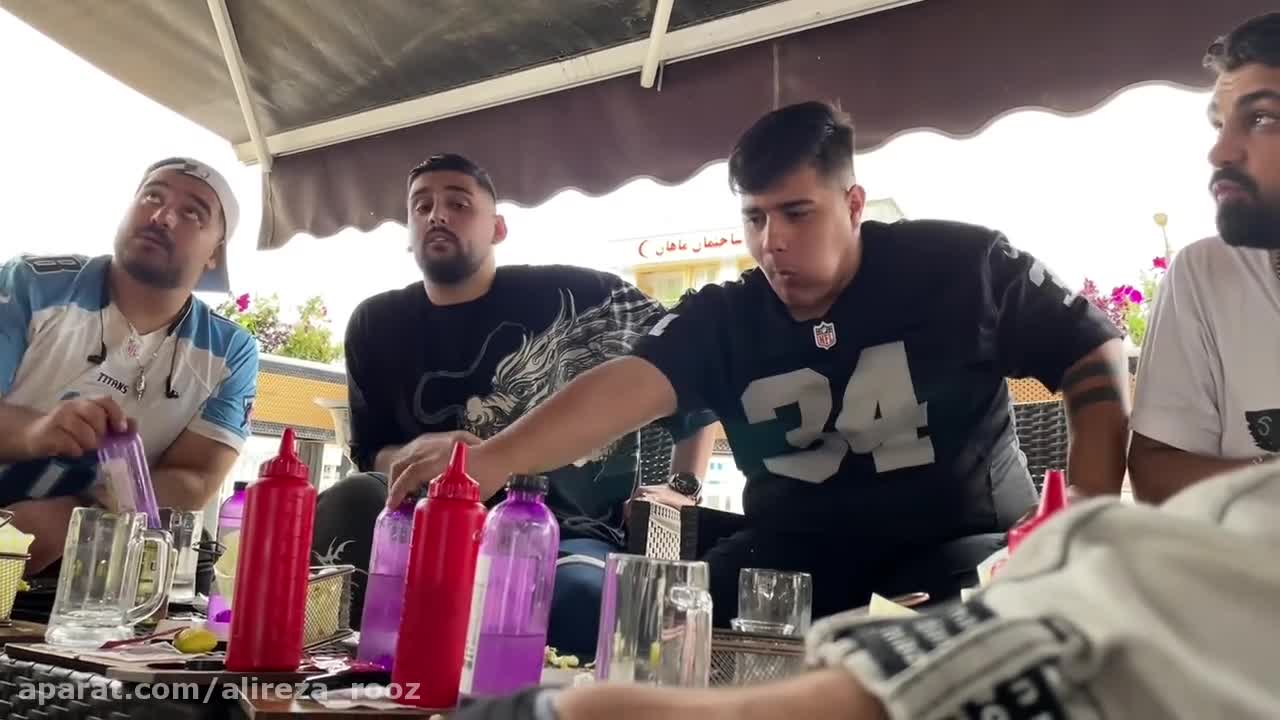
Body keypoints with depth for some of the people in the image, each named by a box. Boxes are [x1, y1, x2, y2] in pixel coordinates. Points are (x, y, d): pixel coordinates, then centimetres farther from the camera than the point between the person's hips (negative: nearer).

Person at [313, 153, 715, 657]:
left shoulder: (574, 295, 0)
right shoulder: (376, 325, 11)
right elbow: (369, 453, 14)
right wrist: (413, 455, -12)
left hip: (570, 535, -3)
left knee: (579, 592, -40)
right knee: (348, 503, -29)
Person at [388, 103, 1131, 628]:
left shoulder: (964, 267, -7)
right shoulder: (723, 320, -2)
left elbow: (1097, 358, 0)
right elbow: (624, 386, -19)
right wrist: (495, 457, -37)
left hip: (960, 549, -3)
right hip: (793, 559, 3)